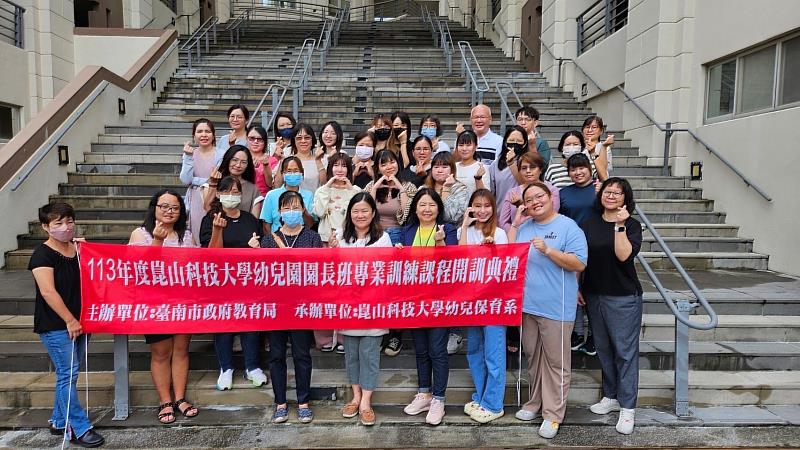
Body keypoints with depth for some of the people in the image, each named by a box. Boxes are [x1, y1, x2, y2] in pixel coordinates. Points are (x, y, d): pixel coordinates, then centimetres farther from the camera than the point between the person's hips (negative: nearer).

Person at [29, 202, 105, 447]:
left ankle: (59, 422, 28)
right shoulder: (43, 254, -10)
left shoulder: (79, 250, 8)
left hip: (78, 323, 6)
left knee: (68, 374, 14)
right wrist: (69, 320, -17)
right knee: (68, 374, -4)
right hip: (55, 326, -6)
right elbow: (48, 291, -17)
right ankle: (80, 429, 3)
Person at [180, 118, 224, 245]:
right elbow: (185, 180, -3)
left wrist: (194, 180, -3)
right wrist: (188, 157, -11)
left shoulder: (221, 155, -3)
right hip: (196, 203, 3)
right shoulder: (189, 153, 8)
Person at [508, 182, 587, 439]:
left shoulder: (568, 226, -7)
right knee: (533, 357, 18)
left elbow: (579, 264, -14)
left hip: (555, 307, -6)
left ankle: (552, 414, 14)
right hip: (527, 304, 6)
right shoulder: (524, 227, 11)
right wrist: (515, 225, -1)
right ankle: (535, 403, 33)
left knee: (555, 361, 4)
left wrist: (548, 250, -23)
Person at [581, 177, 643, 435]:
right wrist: (577, 289, 5)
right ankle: (611, 397, 28)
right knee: (604, 349, 14)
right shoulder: (589, 224, 7)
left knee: (625, 351, -1)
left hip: (623, 297, -4)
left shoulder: (632, 225, -3)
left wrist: (620, 226, -21)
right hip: (594, 296, 4)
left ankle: (627, 408, 8)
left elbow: (624, 255, -19)